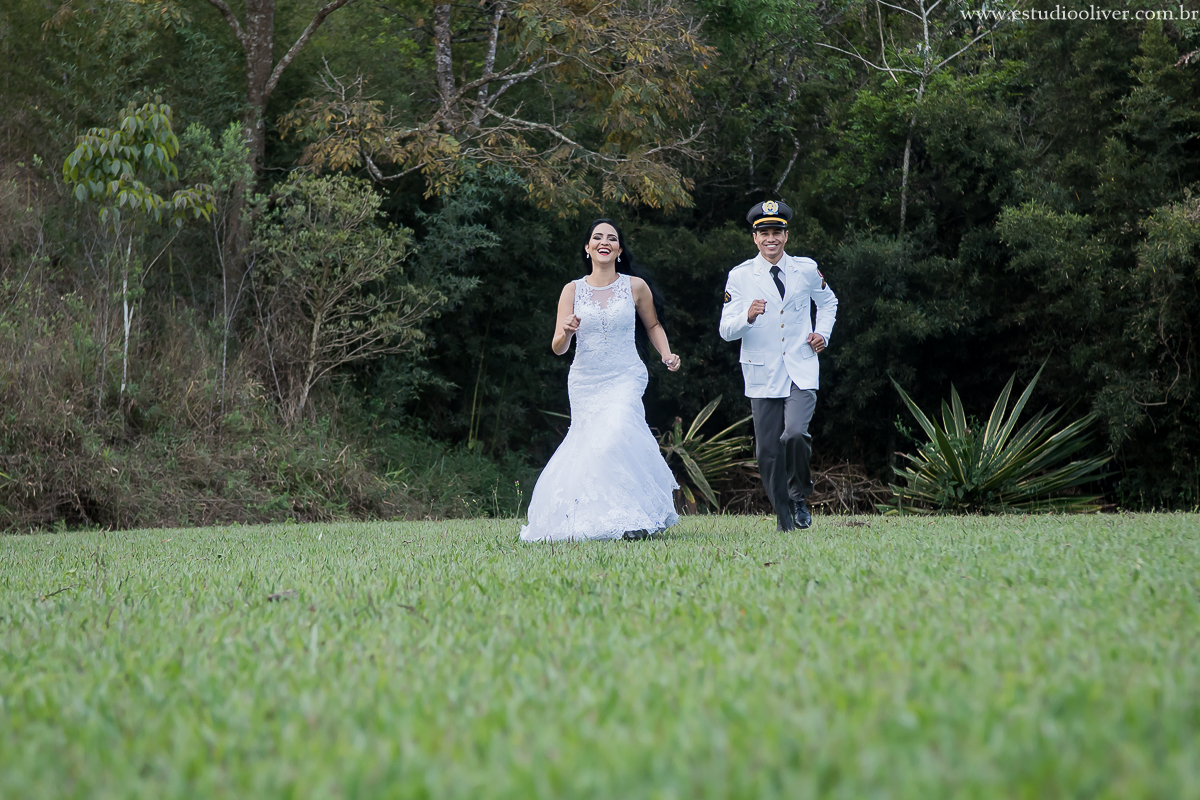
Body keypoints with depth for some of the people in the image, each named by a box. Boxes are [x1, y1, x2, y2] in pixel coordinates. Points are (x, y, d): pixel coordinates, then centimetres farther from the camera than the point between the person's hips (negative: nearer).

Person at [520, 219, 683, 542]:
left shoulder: (635, 287, 4)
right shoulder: (572, 291, 4)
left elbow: (653, 326, 20)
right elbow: (558, 348, 1)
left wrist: (666, 354, 3)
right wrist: (566, 331, -22)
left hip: (624, 379, -2)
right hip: (584, 382, 2)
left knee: (615, 436, -25)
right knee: (590, 444, 3)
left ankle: (633, 518, -22)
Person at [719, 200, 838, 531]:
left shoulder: (807, 270, 6)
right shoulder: (740, 277, 0)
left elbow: (828, 302, 27)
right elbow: (726, 331, -4)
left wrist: (823, 332, 9)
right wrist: (747, 316, -24)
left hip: (801, 371, 0)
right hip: (763, 375, 0)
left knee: (795, 433, -22)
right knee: (768, 451, 1)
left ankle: (799, 496, 4)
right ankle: (784, 519, 18)